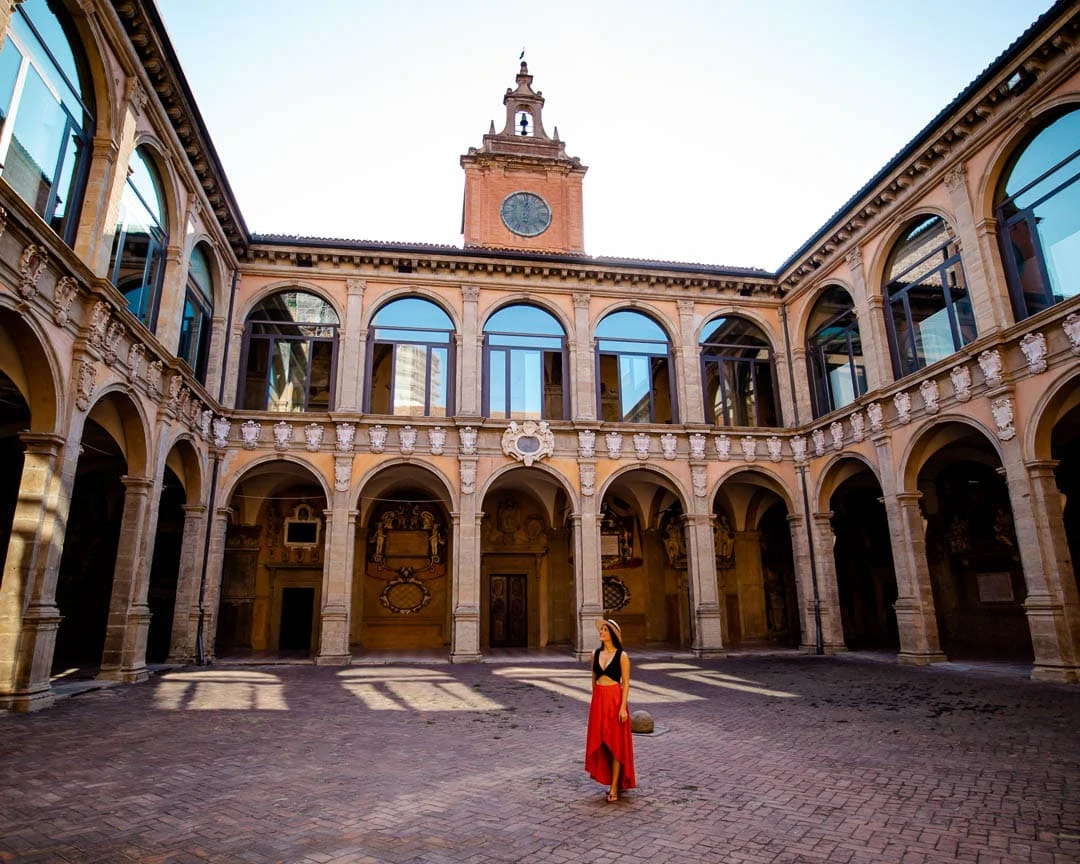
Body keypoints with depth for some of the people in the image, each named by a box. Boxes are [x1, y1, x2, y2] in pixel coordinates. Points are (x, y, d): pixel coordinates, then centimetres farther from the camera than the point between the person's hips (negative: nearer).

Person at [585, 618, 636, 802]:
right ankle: (613, 780, 27)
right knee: (600, 742, 10)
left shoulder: (621, 656, -8)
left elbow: (626, 682, -9)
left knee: (616, 743, 0)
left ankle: (614, 787, 6)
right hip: (598, 700, 5)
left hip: (615, 700, -5)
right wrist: (594, 701, 14)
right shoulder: (596, 654, 6)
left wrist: (623, 707, -15)